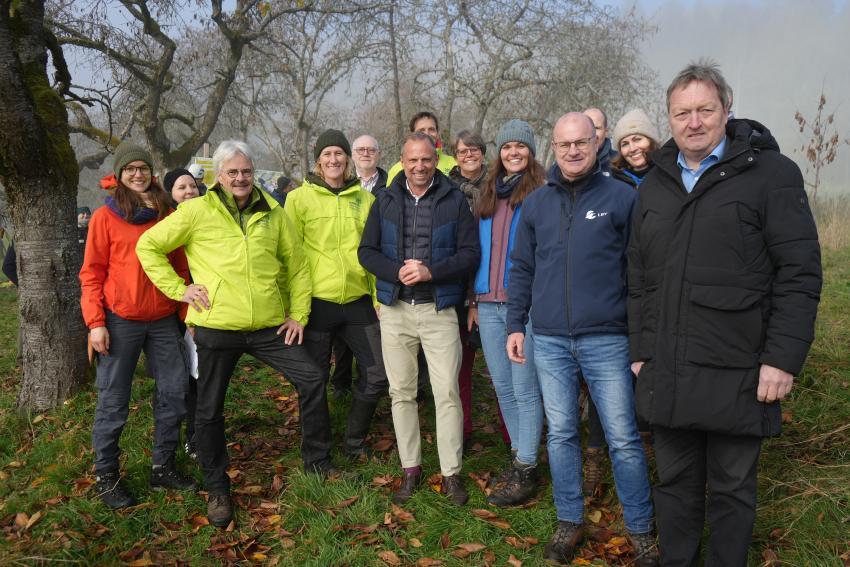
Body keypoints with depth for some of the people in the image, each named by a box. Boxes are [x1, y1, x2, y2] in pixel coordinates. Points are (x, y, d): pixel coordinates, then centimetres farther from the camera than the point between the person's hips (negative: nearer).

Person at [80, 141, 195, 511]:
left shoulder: (167, 215, 8)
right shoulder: (105, 217, -2)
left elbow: (180, 267, 12)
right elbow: (91, 274, -3)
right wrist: (95, 322, -11)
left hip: (164, 319, 4)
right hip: (120, 321, -4)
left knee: (175, 392, 6)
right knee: (113, 402, 4)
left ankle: (163, 468, 22)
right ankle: (106, 477, 20)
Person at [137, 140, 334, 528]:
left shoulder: (273, 213, 5)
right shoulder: (197, 211, -3)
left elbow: (296, 265, 11)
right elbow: (148, 246, 3)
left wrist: (299, 314, 6)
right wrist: (178, 289, -4)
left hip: (269, 325, 2)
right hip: (216, 327, -2)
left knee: (311, 380, 0)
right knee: (209, 411, 8)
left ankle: (317, 460, 20)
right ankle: (217, 489, 28)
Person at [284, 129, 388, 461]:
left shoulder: (365, 199, 9)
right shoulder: (300, 198, -1)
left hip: (358, 301, 3)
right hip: (317, 302, -3)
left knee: (378, 375, 5)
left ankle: (354, 441, 28)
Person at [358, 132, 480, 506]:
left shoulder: (455, 201, 0)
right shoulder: (385, 201, 7)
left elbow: (470, 253, -4)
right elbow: (366, 251, 5)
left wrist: (430, 271, -17)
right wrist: (397, 272, -12)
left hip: (439, 310, -2)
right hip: (395, 310, 3)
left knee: (447, 393, -2)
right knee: (401, 393, 9)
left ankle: (451, 473, 11)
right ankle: (410, 469, 22)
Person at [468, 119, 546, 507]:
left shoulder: (542, 192, -1)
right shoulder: (489, 194, 17)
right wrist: (474, 299, 15)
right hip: (489, 304, 6)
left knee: (524, 389, -2)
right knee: (503, 388, 13)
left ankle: (525, 472, 8)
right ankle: (520, 452, 28)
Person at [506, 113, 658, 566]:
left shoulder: (621, 197, 0)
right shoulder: (536, 203, 9)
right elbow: (522, 269, 13)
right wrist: (515, 325, 7)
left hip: (606, 340, -3)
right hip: (549, 341, 3)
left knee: (623, 438, 3)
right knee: (561, 434, 12)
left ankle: (640, 529, 21)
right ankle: (569, 521, 28)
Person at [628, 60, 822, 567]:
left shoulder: (770, 173, -4)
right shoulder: (655, 186, 11)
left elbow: (800, 273, -9)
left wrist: (783, 358, -13)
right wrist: (641, 351, 11)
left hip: (737, 376, -4)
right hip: (667, 375, 4)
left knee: (732, 490, 11)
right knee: (676, 484, 16)